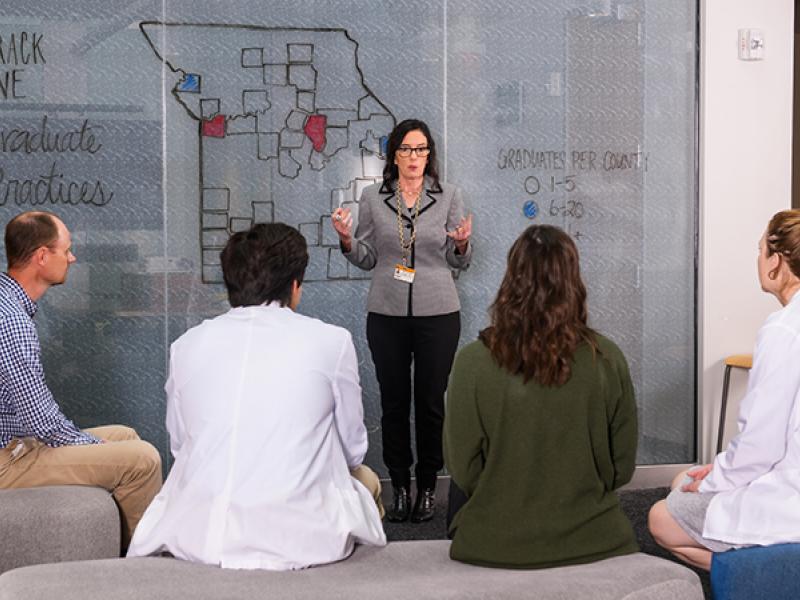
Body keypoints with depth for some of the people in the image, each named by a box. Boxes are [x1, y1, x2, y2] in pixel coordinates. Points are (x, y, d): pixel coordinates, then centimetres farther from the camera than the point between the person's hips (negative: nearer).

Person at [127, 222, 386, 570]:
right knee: (366, 479, 29)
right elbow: (353, 450, 8)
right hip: (296, 539, -3)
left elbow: (178, 445, 14)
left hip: (193, 538, 3)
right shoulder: (332, 341, -2)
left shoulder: (187, 344, 5)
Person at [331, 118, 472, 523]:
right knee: (393, 401, 4)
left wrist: (461, 244, -15)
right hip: (387, 313, 1)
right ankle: (400, 487, 15)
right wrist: (346, 239, -10)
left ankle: (427, 489, 13)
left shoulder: (449, 197, 4)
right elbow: (366, 259, 9)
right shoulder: (372, 198, 5)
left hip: (437, 312, -1)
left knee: (431, 401, 2)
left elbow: (459, 262, 7)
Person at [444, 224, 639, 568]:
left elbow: (462, 470, -8)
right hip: (590, 539, 2)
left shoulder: (473, 362, -17)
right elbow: (622, 467, -2)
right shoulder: (607, 360, -12)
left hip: (495, 546, -1)